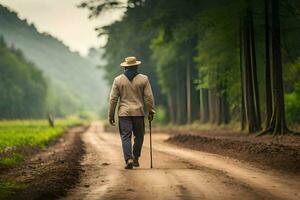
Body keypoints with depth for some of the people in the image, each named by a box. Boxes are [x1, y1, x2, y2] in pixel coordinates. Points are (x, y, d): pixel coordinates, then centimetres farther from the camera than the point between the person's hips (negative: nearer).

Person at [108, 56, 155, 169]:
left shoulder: (118, 80, 2)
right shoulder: (143, 79, 2)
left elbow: (113, 98, 1)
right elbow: (149, 97, 0)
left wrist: (111, 115, 6)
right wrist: (151, 111, 8)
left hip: (124, 113, 0)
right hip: (138, 112, 0)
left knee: (125, 137, -1)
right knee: (139, 136, 15)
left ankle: (128, 159, -14)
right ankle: (135, 158, 16)